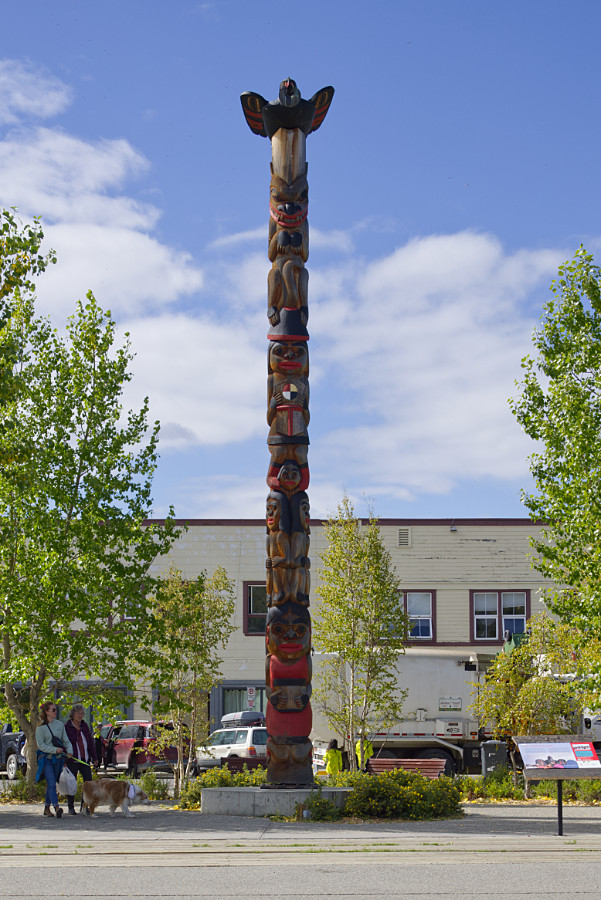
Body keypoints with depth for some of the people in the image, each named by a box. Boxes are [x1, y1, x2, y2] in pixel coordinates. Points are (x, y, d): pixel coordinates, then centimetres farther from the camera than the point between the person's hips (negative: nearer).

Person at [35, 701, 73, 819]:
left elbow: (66, 740, 14)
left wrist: (69, 751, -4)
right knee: (51, 783, -16)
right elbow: (40, 745, -8)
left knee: (51, 784, 9)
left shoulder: (60, 725, 10)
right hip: (46, 758, -5)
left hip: (58, 758, 5)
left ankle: (47, 808, 21)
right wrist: (55, 750, -17)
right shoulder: (41, 727, -5)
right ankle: (56, 807, -26)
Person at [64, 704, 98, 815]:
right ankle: (71, 808, 11)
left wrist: (94, 757, 11)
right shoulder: (67, 727, -4)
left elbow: (91, 742, 15)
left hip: (85, 759, 5)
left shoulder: (85, 726, 11)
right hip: (72, 760, -5)